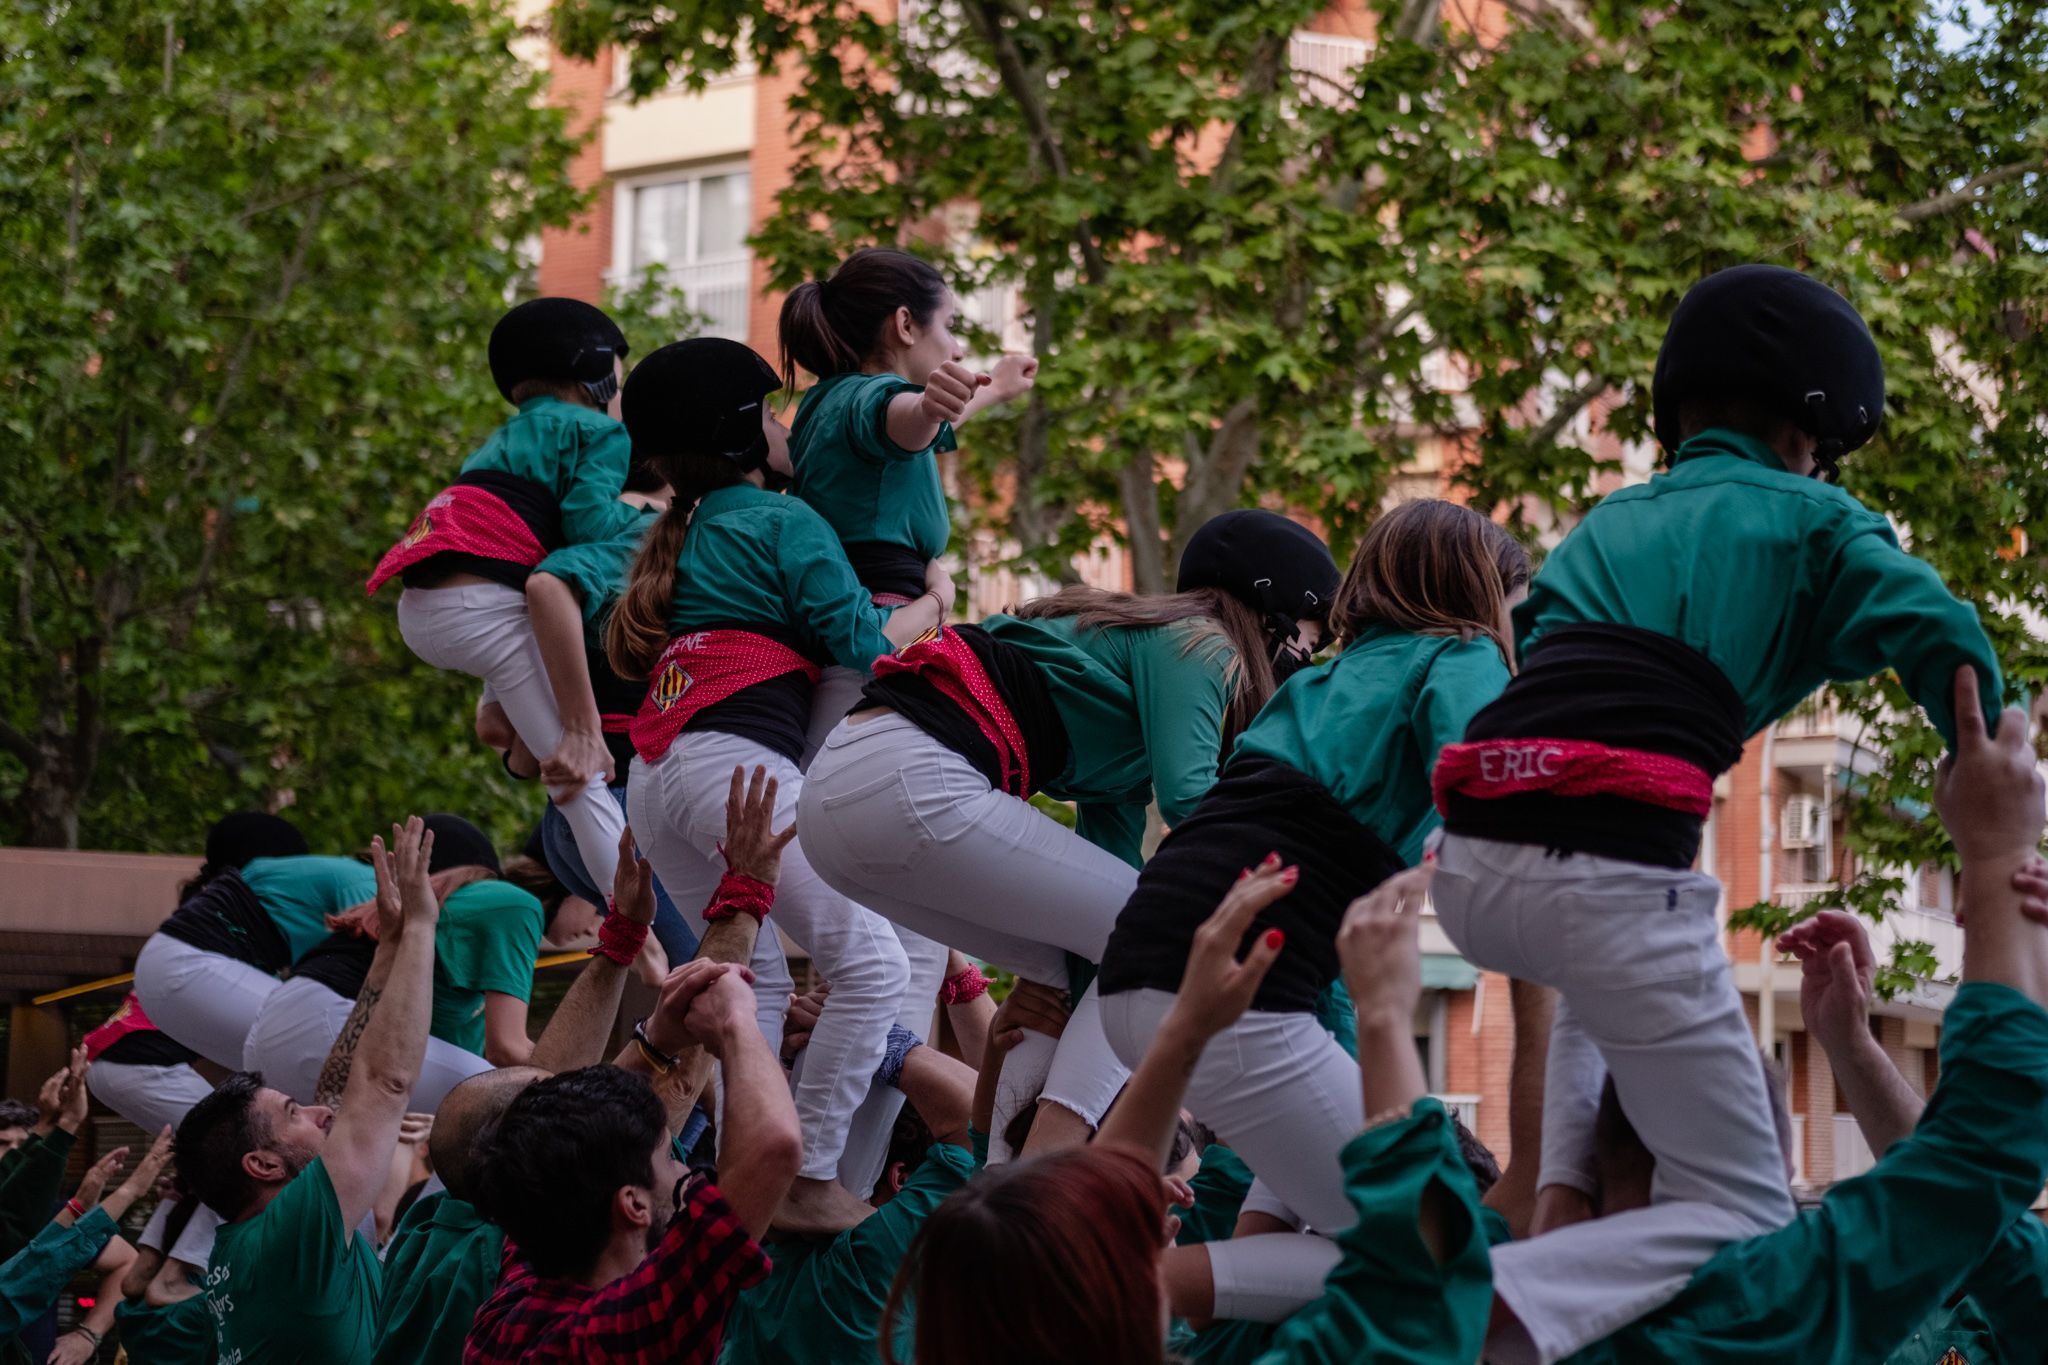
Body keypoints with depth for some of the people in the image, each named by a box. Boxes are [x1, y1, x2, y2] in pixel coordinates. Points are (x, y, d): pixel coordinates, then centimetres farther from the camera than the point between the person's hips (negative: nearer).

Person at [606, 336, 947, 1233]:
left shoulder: (682, 539, 27)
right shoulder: (783, 523, 3)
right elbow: (861, 644, 0)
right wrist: (934, 600, 15)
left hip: (657, 775, 9)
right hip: (739, 761, -9)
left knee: (753, 983, 15)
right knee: (871, 966, -7)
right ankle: (811, 1185, -13)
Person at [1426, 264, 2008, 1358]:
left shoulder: (1606, 524, 29)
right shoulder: (1811, 522, 13)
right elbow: (1945, 644, -3)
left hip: (1468, 867, 7)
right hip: (1611, 870, -7)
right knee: (1744, 1222, 2)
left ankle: (1560, 1201, 21)